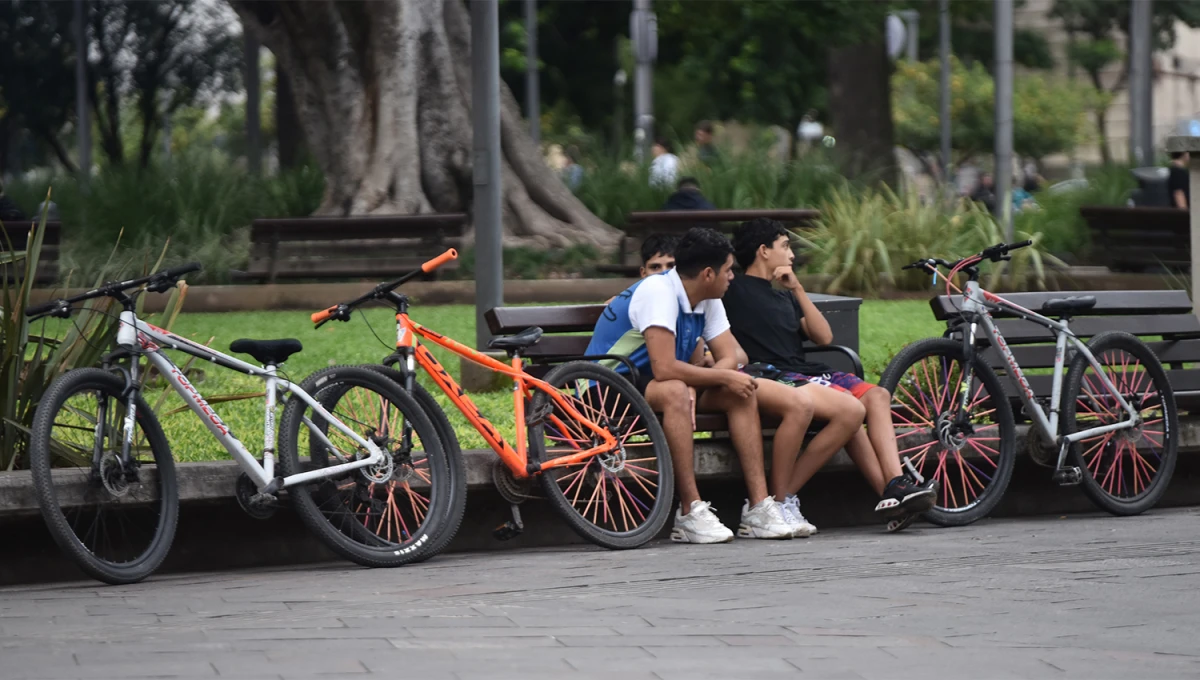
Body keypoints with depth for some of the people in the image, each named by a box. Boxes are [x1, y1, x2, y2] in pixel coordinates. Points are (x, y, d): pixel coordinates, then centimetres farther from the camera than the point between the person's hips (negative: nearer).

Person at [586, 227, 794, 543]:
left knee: (741, 393, -8)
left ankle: (759, 508, -12)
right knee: (674, 392, -38)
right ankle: (690, 514, -36)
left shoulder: (707, 300, 3)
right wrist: (724, 377, -23)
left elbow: (730, 357, -1)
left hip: (650, 386, 9)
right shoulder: (658, 292, -24)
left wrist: (697, 384, -21)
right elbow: (664, 368, -33)